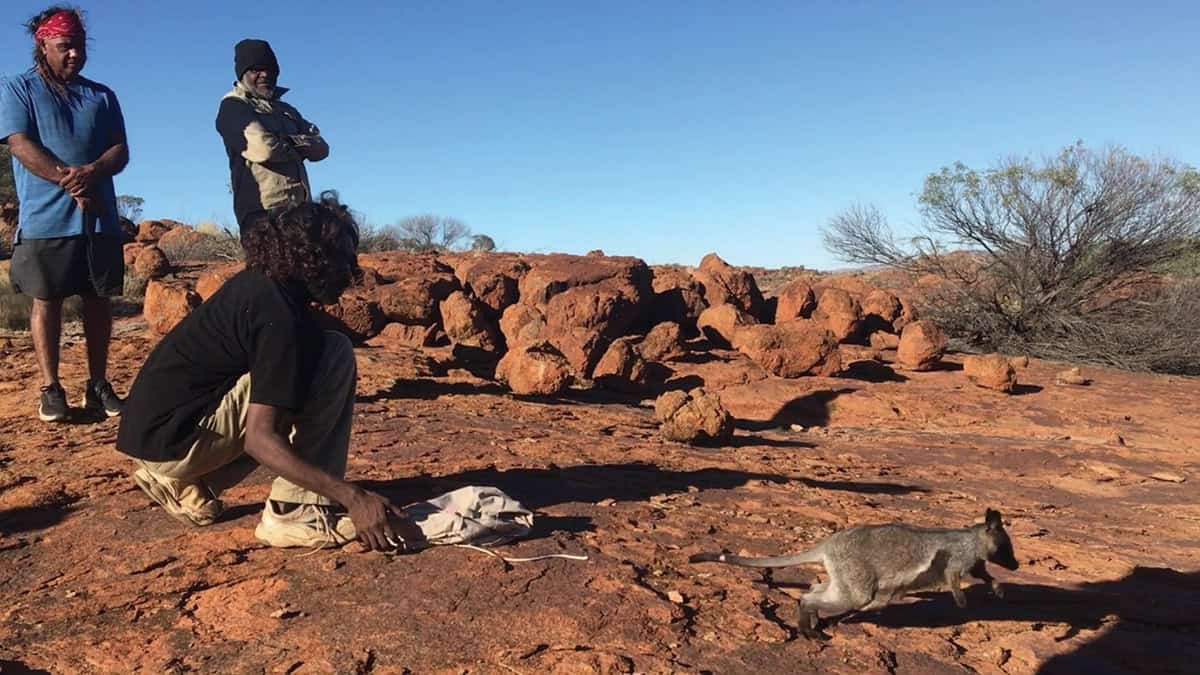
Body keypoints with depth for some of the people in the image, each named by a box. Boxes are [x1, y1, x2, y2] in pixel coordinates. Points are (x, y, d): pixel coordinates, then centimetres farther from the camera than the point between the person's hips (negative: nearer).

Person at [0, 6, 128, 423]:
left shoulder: (102, 96, 16)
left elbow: (120, 151, 5)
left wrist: (92, 172, -16)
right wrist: (70, 181, -19)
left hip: (100, 219, 3)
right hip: (45, 219, -3)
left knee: (99, 299, 4)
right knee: (47, 301, 1)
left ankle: (98, 384, 12)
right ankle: (51, 388, 8)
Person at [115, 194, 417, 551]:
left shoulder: (255, 281, 7)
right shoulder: (281, 317, -20)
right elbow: (258, 440, -24)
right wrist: (353, 497, -26)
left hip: (147, 427, 9)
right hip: (172, 440, -9)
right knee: (335, 356, -15)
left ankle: (184, 483, 15)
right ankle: (295, 511, -11)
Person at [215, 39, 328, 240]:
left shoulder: (285, 110, 23)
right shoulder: (233, 107, 1)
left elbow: (321, 148, 11)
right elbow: (263, 148, -15)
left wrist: (288, 141, -8)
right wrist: (300, 148, 3)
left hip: (299, 209, 7)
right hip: (262, 210, -7)